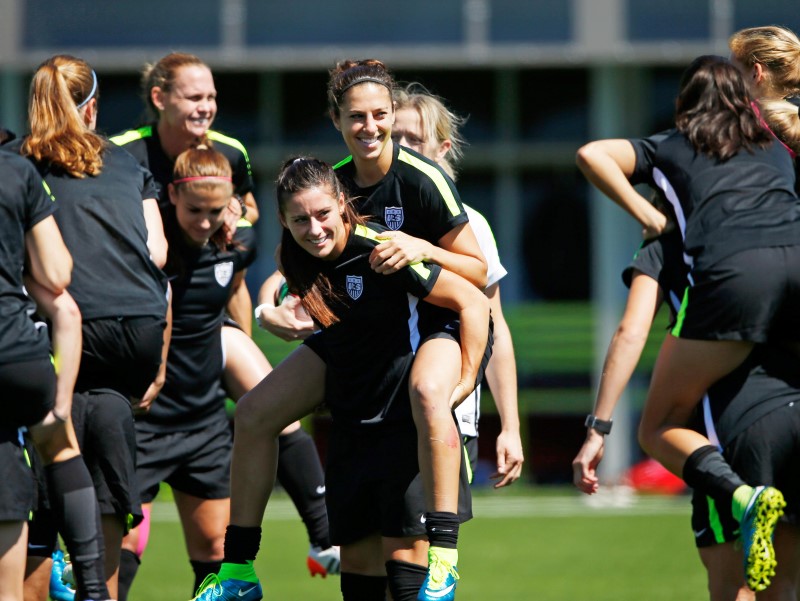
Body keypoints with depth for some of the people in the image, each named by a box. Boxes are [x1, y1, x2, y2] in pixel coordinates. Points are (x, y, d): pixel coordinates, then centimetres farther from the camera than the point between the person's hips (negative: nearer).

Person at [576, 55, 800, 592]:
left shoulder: (669, 148, 26)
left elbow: (591, 154, 15)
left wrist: (645, 214, 18)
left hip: (732, 270, -3)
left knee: (661, 428, 5)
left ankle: (742, 496, -23)